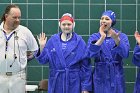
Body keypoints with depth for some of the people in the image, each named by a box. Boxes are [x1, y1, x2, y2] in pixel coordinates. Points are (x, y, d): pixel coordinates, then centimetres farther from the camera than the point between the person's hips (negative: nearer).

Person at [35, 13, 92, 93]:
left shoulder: (79, 42, -3)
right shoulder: (53, 41, 4)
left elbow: (86, 66, -3)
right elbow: (43, 60, 7)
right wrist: (42, 47, -10)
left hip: (73, 84, -2)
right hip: (56, 83, 2)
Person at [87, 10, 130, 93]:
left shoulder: (122, 36, 1)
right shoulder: (94, 37, 1)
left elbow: (125, 54, -17)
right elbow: (91, 54, -18)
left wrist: (116, 39, -32)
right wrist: (102, 38, -27)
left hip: (116, 77, 0)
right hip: (100, 77, 0)